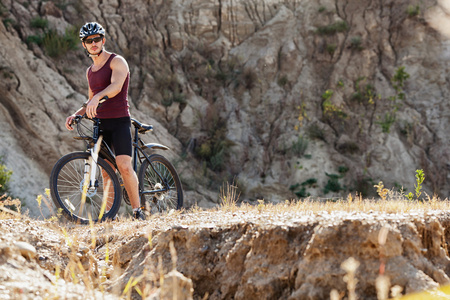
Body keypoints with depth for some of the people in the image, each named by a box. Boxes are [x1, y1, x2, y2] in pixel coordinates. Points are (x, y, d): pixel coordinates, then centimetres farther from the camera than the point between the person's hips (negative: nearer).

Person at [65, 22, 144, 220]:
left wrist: (98, 97, -43)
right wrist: (75, 114, 9)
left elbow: (116, 86, -24)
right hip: (100, 123, 6)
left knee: (124, 166, -18)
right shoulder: (90, 71, 18)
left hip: (119, 121, -6)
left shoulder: (117, 62, -4)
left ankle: (137, 210, -11)